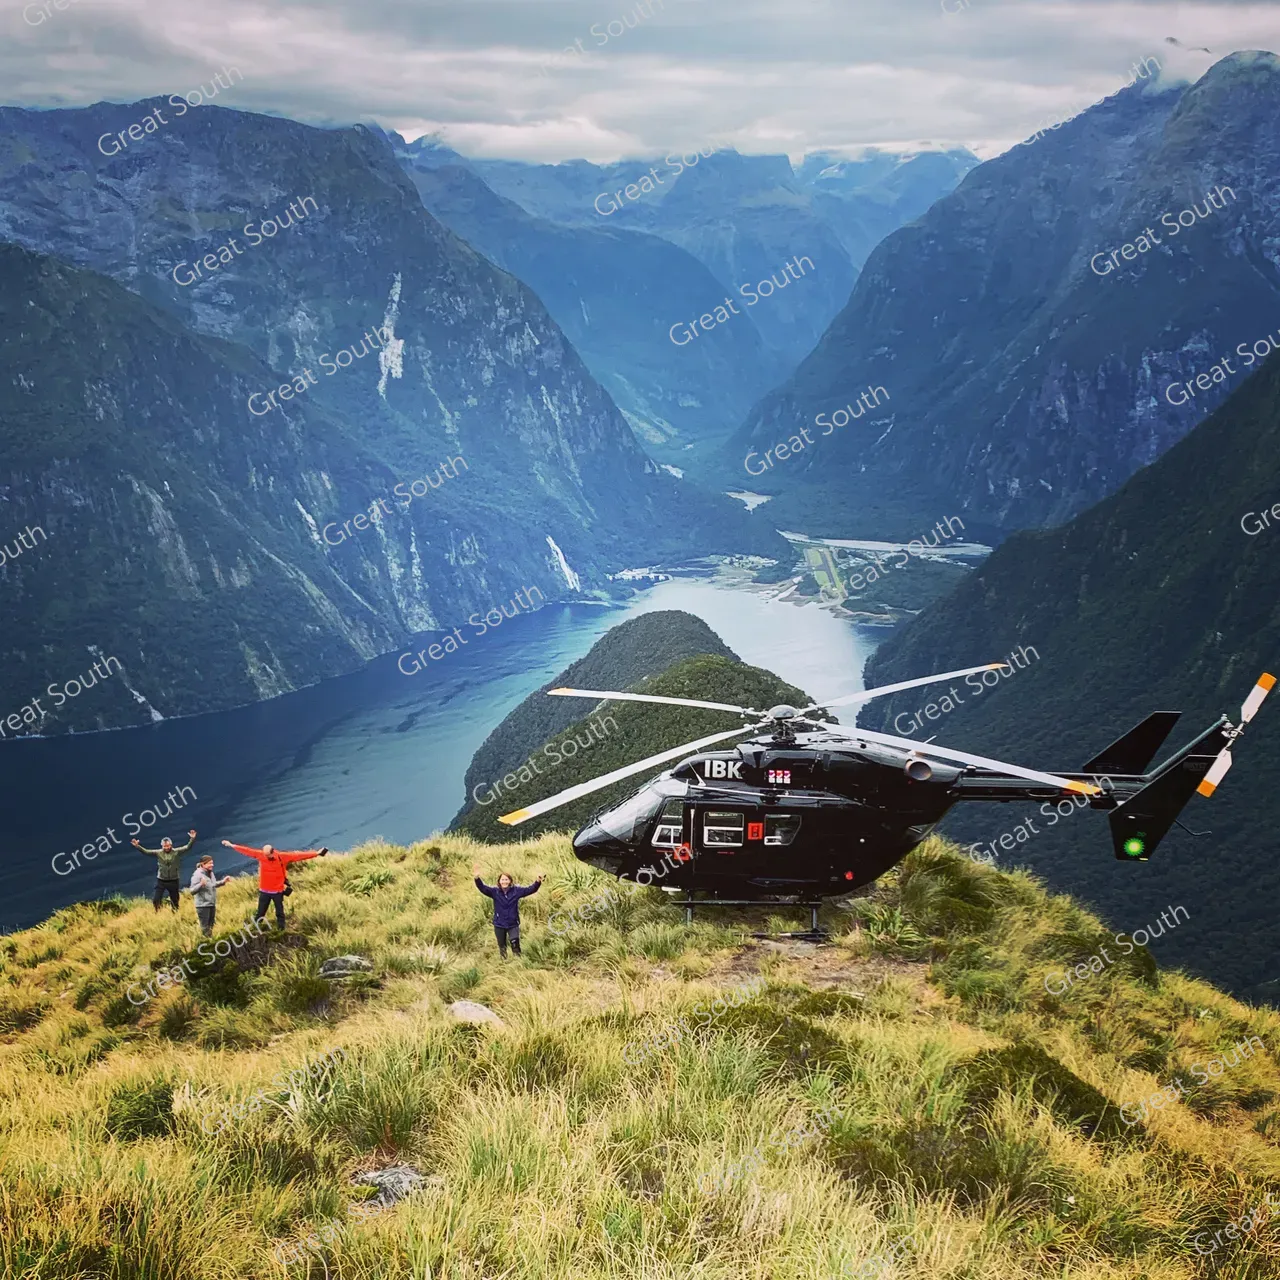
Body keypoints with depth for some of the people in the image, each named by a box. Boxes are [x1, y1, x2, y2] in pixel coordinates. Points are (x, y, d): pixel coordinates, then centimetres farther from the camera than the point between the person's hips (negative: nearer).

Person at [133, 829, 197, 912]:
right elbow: (146, 851, -4)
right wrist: (137, 846, -17)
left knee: (175, 902, 10)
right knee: (155, 900, -5)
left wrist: (192, 839, -29)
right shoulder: (158, 853, -2)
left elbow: (187, 848, -14)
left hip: (173, 881, -1)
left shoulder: (177, 852, -5)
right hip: (161, 881, 1)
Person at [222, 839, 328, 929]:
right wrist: (232, 845, 3)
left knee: (280, 913, 10)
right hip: (264, 891, 1)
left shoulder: (282, 856, -15)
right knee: (260, 913, 10)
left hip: (278, 891, -1)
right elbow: (247, 850, -3)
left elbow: (298, 856, -15)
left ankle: (282, 930, 20)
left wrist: (316, 853, -17)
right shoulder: (260, 855, -10)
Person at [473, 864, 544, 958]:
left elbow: (531, 889, -9)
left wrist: (538, 882, -30)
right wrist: (477, 878, -40)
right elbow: (483, 888, -20)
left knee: (515, 946, -8)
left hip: (513, 924, -1)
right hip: (499, 925, 1)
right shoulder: (495, 892, -9)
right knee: (502, 947, 16)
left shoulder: (517, 890, -7)